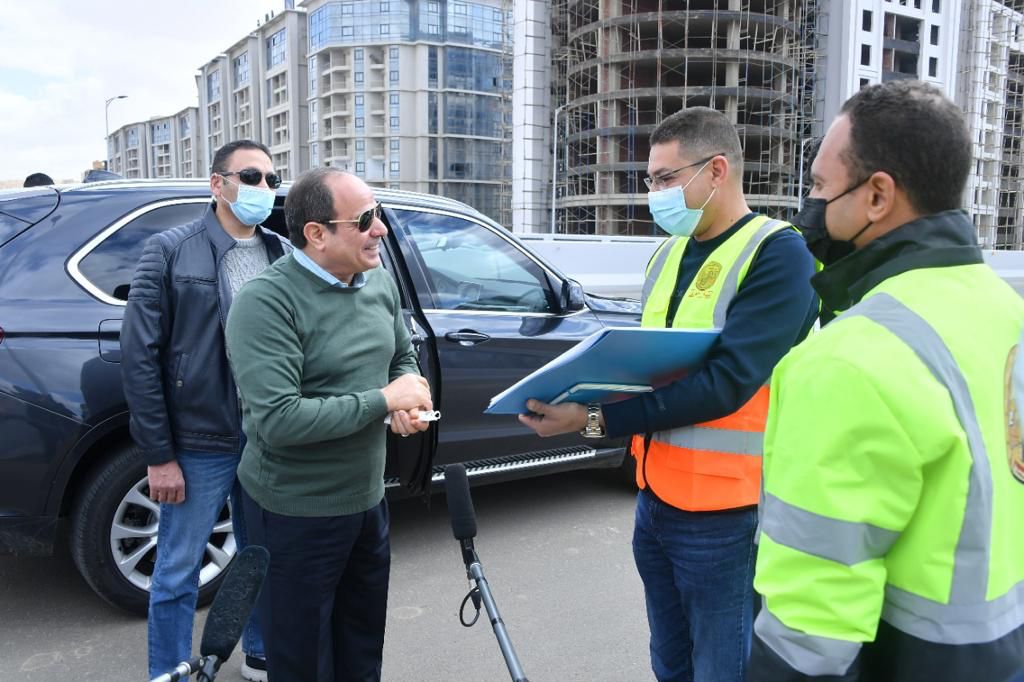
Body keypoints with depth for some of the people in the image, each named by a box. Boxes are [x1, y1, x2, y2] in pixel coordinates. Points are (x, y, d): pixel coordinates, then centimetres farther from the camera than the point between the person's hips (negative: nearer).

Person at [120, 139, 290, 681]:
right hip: (199, 446, -3)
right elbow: (139, 356, -8)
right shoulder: (170, 251, -6)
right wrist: (159, 455, -9)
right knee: (177, 574, 10)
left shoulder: (283, 255, 4)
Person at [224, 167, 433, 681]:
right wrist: (384, 400, -24)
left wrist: (411, 397, -9)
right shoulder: (267, 302, -22)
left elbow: (403, 359, 14)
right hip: (296, 514, -6)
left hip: (368, 500, 7)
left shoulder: (380, 282, 0)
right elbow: (279, 421, -30)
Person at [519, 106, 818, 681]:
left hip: (725, 515, -7)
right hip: (655, 500, 7)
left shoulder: (779, 254, -14)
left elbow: (725, 382, -24)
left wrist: (595, 420, -23)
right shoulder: (669, 254, 10)